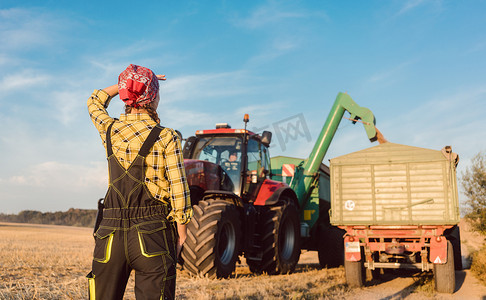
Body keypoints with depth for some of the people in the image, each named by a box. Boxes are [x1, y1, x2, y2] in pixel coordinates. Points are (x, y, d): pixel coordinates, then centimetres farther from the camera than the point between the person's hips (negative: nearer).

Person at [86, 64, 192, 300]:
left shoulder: (110, 130, 5)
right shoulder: (166, 138, -7)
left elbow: (94, 101, 27)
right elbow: (178, 188, -8)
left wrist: (128, 84, 26)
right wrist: (182, 232, 1)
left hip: (111, 232, 4)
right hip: (153, 234, -3)